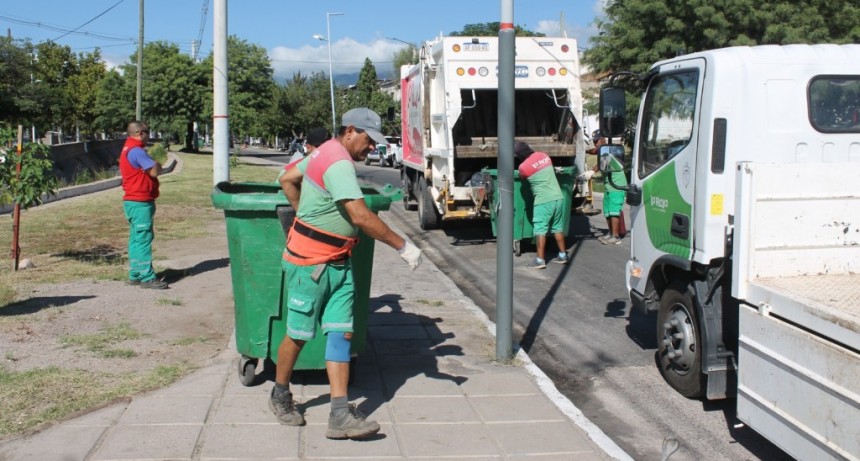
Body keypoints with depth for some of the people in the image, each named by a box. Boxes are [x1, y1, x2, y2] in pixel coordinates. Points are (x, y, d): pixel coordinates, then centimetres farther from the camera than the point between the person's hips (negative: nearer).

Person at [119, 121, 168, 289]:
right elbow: (154, 171, -21)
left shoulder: (127, 150, 18)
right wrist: (158, 166, -1)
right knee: (143, 239, -9)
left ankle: (135, 275, 18)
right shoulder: (136, 151, -16)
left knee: (136, 239, 13)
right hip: (140, 202, -11)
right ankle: (147, 277, -8)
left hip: (133, 201, 11)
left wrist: (155, 166, 0)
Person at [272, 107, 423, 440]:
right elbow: (361, 217, -29)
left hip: (338, 263, 9)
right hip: (309, 263, -9)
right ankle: (280, 396, 30)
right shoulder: (338, 163, -20)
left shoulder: (327, 152, 11)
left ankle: (340, 416, -3)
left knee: (341, 333, -1)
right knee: (299, 335, 7)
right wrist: (403, 247, -22)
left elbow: (287, 180, 23)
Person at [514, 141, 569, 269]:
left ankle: (540, 260, -3)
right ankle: (563, 255, 23)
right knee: (558, 227, 16)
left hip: (544, 201, -6)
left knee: (540, 230, -1)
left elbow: (522, 177, 14)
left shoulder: (523, 167, -7)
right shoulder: (544, 155, 9)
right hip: (558, 197, 6)